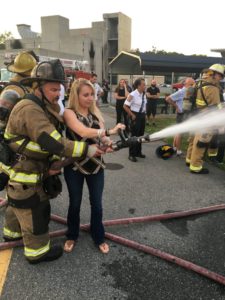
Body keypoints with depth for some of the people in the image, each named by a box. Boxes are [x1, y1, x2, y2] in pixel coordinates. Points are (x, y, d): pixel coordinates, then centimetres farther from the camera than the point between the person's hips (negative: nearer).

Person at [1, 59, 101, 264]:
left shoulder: (43, 107, 4)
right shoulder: (29, 109, -28)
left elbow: (51, 140, 5)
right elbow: (53, 143, -36)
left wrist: (54, 163, -8)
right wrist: (86, 150, -31)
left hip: (30, 169, 9)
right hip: (22, 173, -9)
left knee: (19, 204, 29)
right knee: (36, 211, 6)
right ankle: (37, 251, 29)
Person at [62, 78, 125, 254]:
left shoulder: (95, 113, 4)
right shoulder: (69, 113, -11)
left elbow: (102, 137, -5)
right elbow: (83, 131, -29)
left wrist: (108, 143, -27)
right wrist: (109, 131, -36)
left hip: (96, 165, 3)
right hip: (75, 166, -3)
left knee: (96, 204, 12)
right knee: (75, 203, 14)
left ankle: (99, 238, 34)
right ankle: (72, 236, 39)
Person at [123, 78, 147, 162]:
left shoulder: (143, 94, 4)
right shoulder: (132, 95, -18)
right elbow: (125, 106, -17)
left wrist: (144, 113, 9)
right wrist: (132, 115, -15)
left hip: (142, 115, 7)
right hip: (136, 116, -7)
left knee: (140, 135, 15)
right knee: (134, 135, -1)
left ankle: (138, 152, 29)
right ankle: (131, 154, 9)